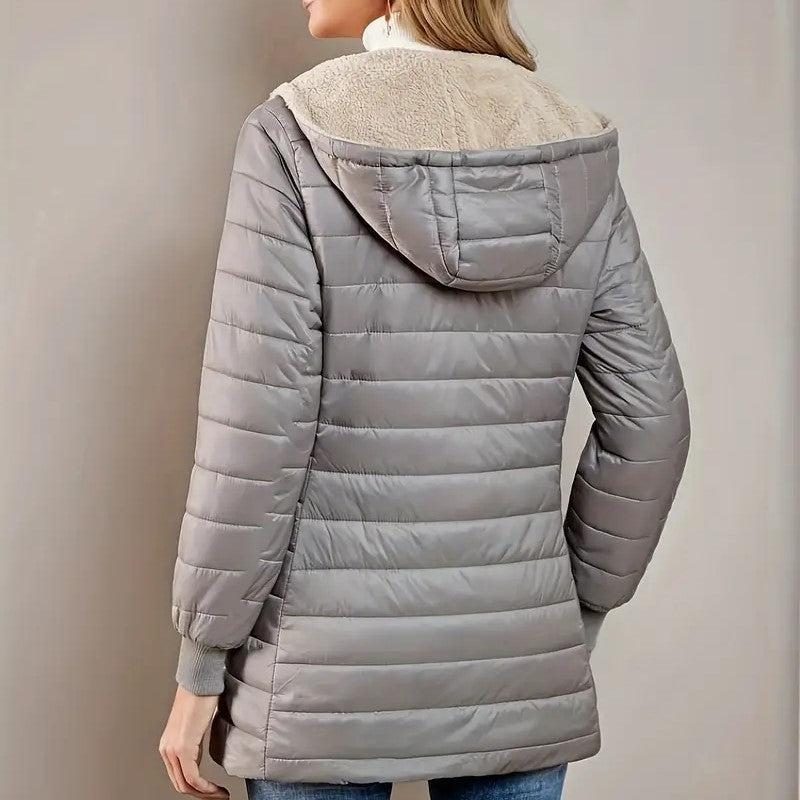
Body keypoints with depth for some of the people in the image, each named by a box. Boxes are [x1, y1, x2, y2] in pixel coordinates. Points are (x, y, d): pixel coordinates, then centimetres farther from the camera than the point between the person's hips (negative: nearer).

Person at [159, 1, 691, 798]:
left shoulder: (296, 139, -13)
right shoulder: (576, 154, -1)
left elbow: (255, 438, -15)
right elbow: (649, 422, 0)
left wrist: (202, 662, -4)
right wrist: (578, 616, 12)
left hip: (330, 671, -3)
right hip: (518, 663, 3)